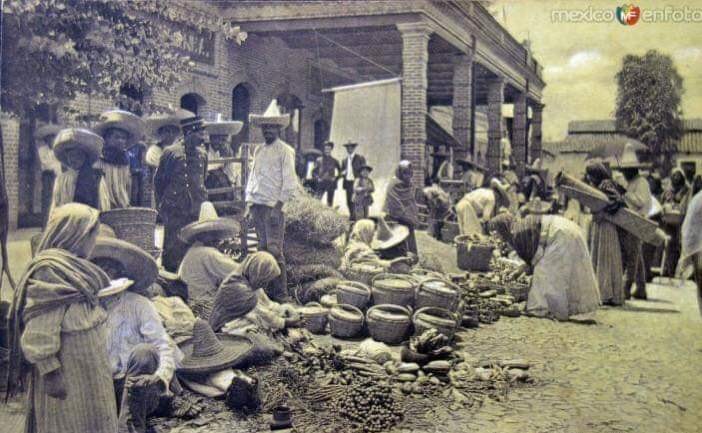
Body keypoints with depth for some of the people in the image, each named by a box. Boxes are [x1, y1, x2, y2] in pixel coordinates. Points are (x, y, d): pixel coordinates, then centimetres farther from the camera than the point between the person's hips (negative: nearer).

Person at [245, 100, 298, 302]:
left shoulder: (285, 151, -4)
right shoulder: (259, 151, 17)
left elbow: (290, 182, -9)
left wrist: (279, 204, -15)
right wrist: (249, 200, 14)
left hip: (274, 206, -7)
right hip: (257, 205, 7)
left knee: (274, 250, -9)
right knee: (262, 249, 10)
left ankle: (280, 292, -5)